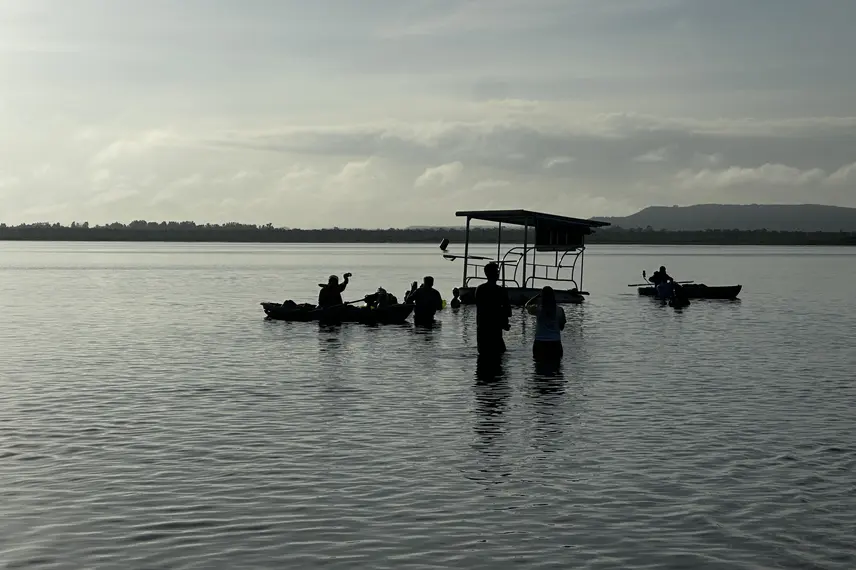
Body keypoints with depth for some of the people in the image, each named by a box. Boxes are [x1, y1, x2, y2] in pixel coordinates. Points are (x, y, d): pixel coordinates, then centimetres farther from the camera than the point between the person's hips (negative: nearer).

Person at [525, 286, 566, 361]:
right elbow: (561, 327, 7)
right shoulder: (559, 310, -6)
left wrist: (538, 295, 14)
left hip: (540, 343, -1)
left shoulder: (537, 309, -9)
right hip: (555, 343, 1)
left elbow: (527, 305, 15)